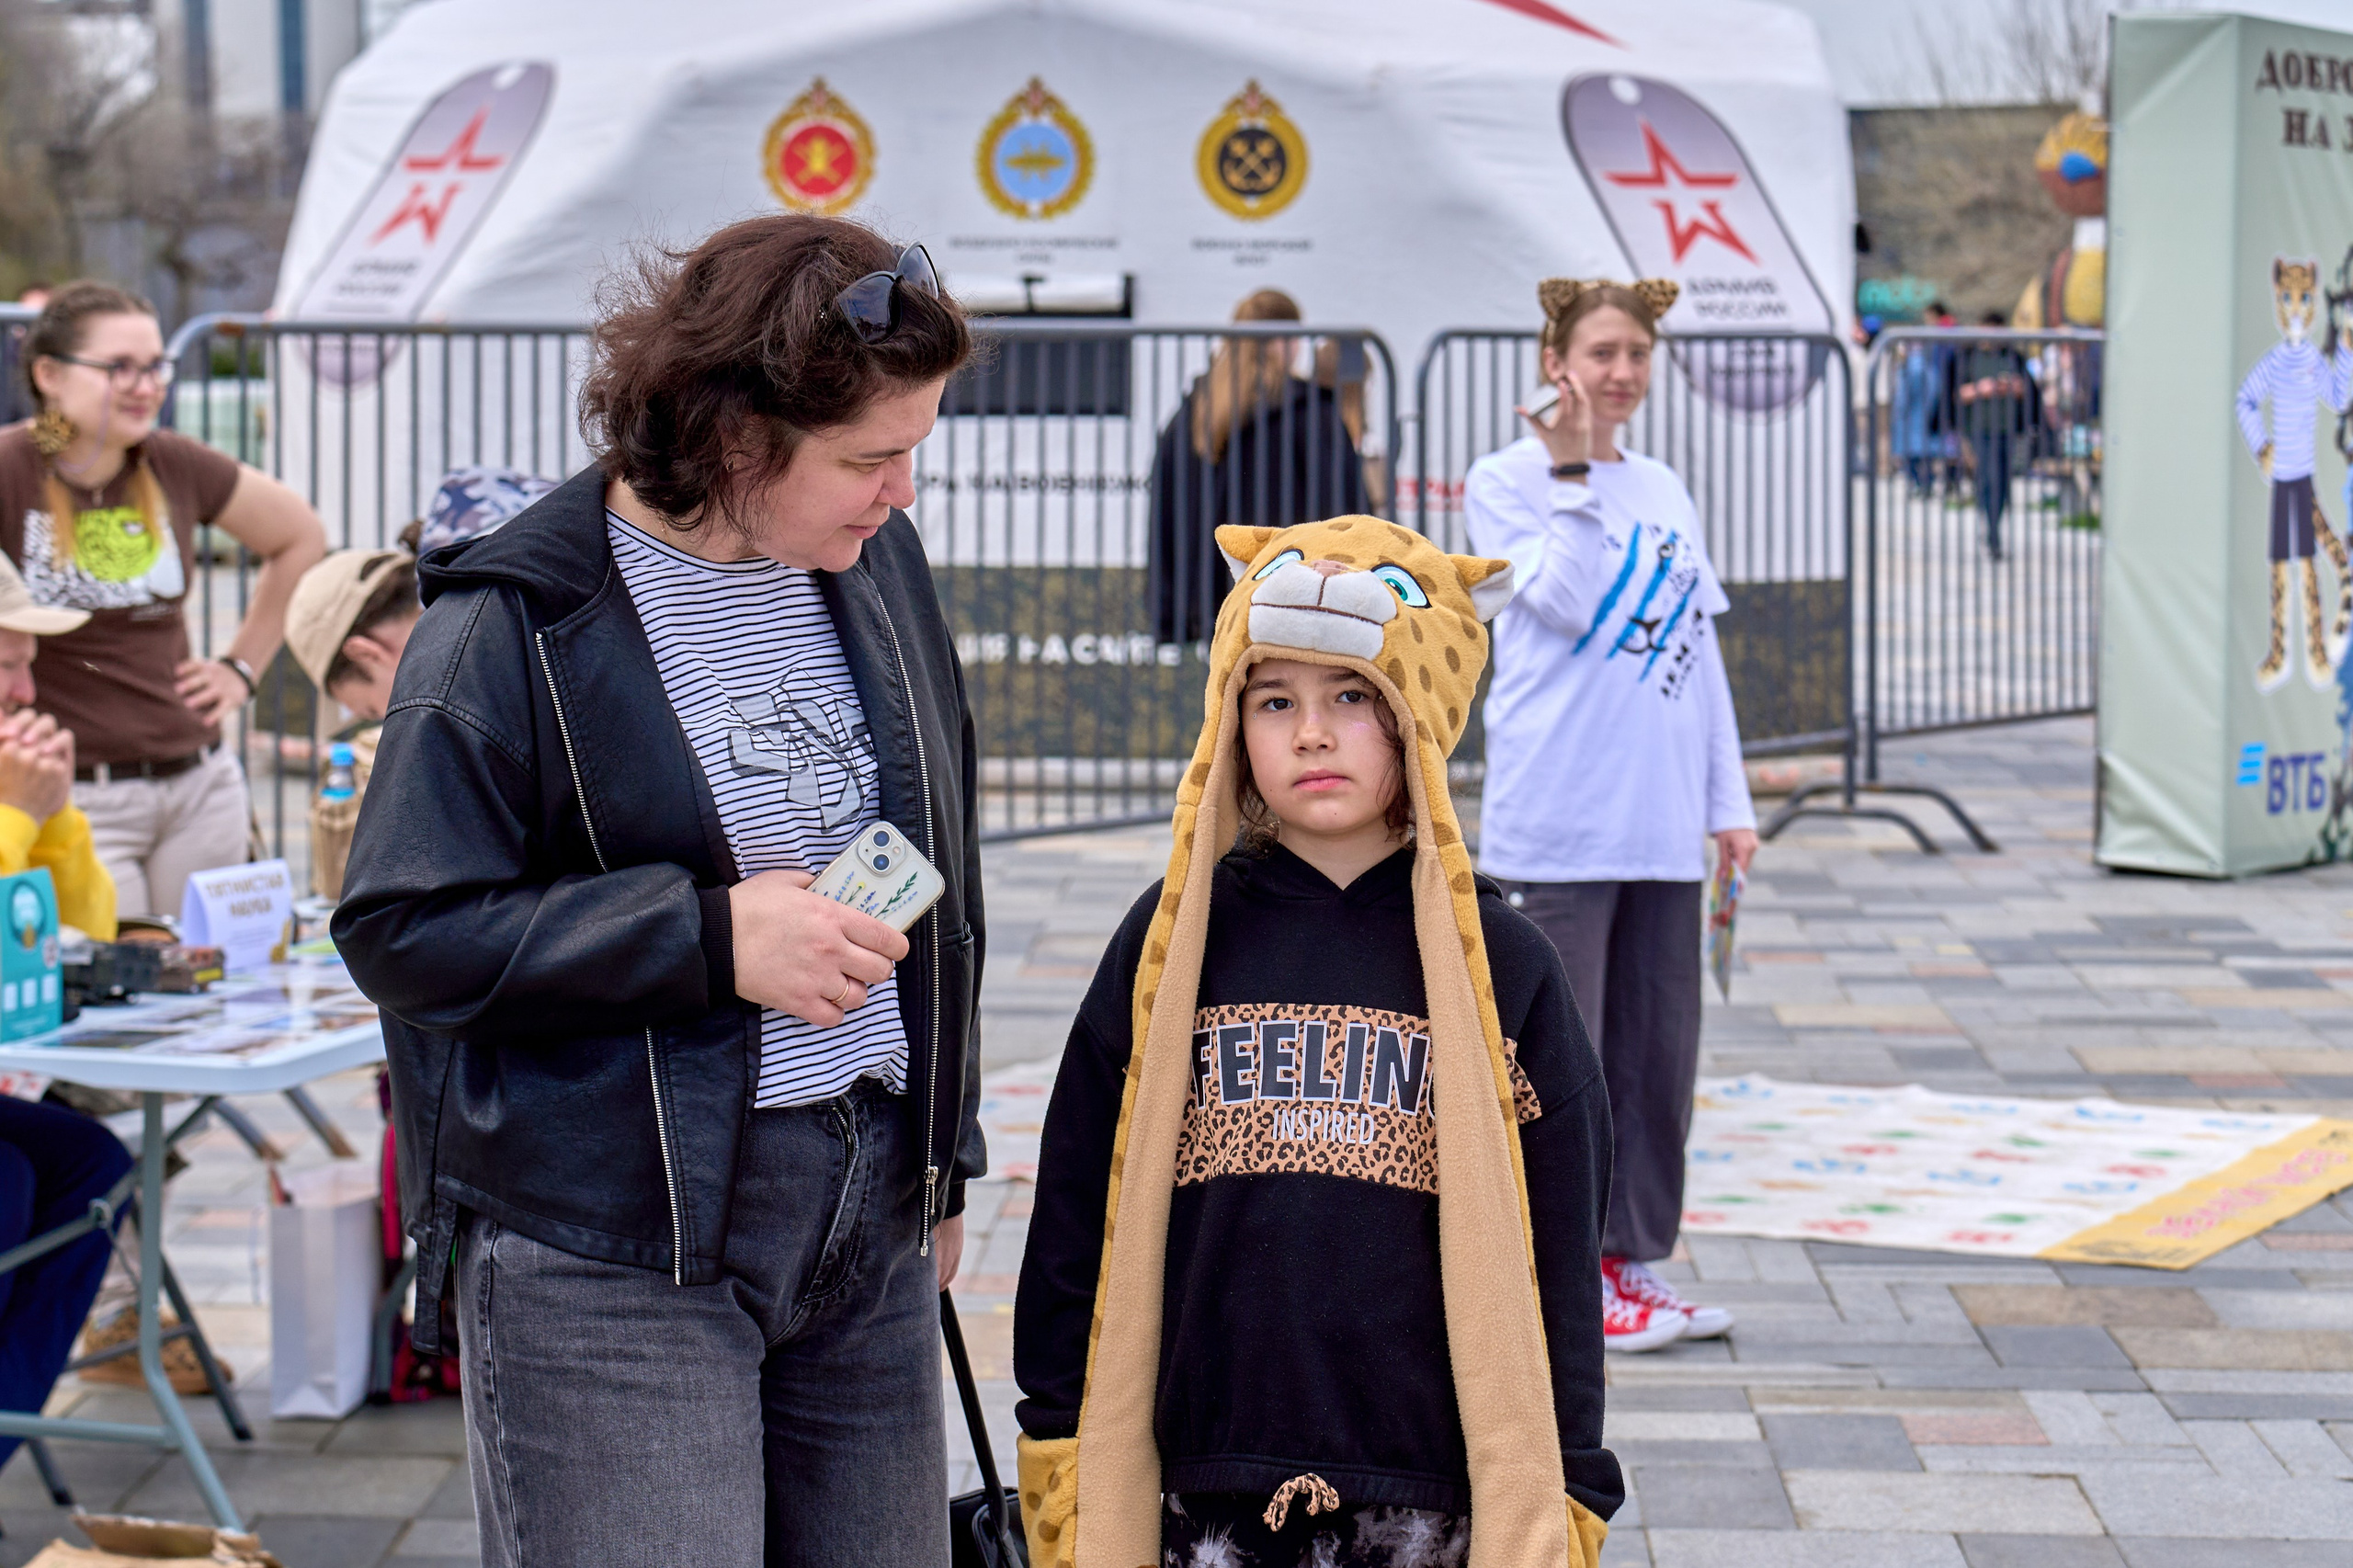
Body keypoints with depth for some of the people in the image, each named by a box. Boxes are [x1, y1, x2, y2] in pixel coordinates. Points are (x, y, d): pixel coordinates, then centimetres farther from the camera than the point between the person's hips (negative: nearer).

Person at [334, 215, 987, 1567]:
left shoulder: (878, 561, 9)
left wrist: (944, 1154, 23)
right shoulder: (513, 630, -11)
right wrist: (710, 939, -18)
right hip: (605, 1251, -6)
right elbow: (402, 930, -12)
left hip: (866, 1223, 6)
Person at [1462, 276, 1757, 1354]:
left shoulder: (1664, 490, 16)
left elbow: (1697, 650, 18)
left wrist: (1728, 803, 15)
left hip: (1661, 829, 6)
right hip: (1556, 821, -6)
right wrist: (1573, 473, -18)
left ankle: (1631, 1260, 19)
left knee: (1659, 1051, 9)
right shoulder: (1506, 480, -2)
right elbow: (1570, 602, -16)